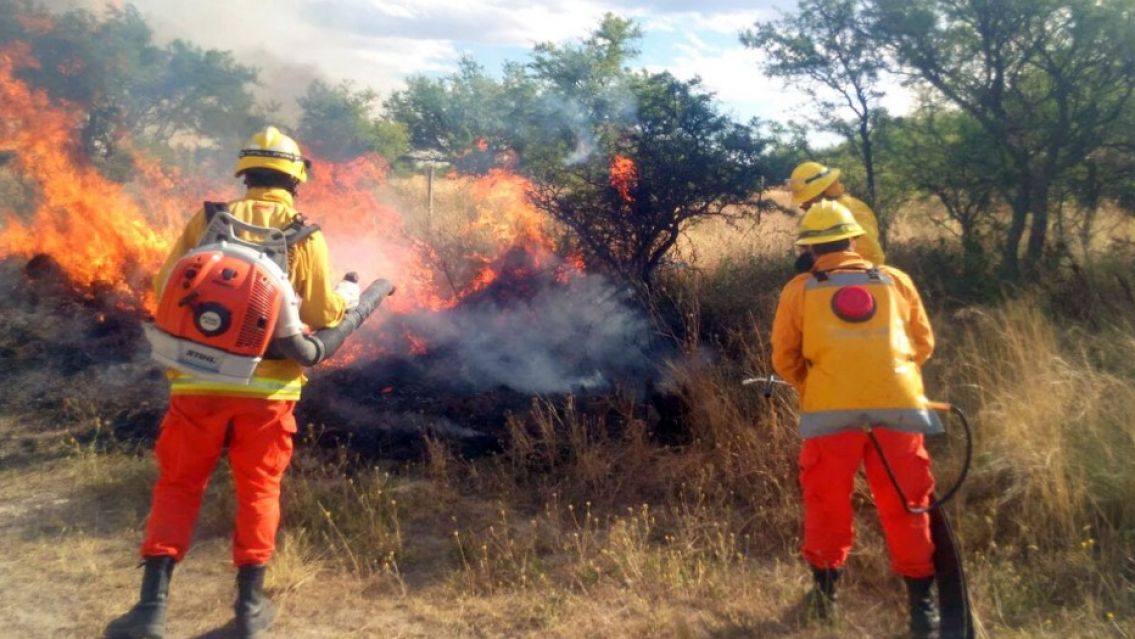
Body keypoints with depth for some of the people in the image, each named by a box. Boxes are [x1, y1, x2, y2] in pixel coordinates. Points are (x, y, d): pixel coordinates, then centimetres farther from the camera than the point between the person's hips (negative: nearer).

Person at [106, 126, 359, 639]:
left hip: (200, 381, 1)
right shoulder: (304, 234, -2)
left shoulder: (207, 219, 2)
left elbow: (165, 288, 4)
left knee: (177, 487, 14)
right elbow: (323, 314, -3)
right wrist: (347, 298, 18)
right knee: (258, 489, 14)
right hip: (267, 386, -1)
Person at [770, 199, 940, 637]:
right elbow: (924, 343, 19)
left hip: (831, 411, -1)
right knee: (906, 507, 11)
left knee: (826, 502, 15)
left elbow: (784, 360, 8)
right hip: (897, 405, 1)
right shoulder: (896, 281, 12)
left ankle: (824, 594, 25)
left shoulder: (799, 290, 7)